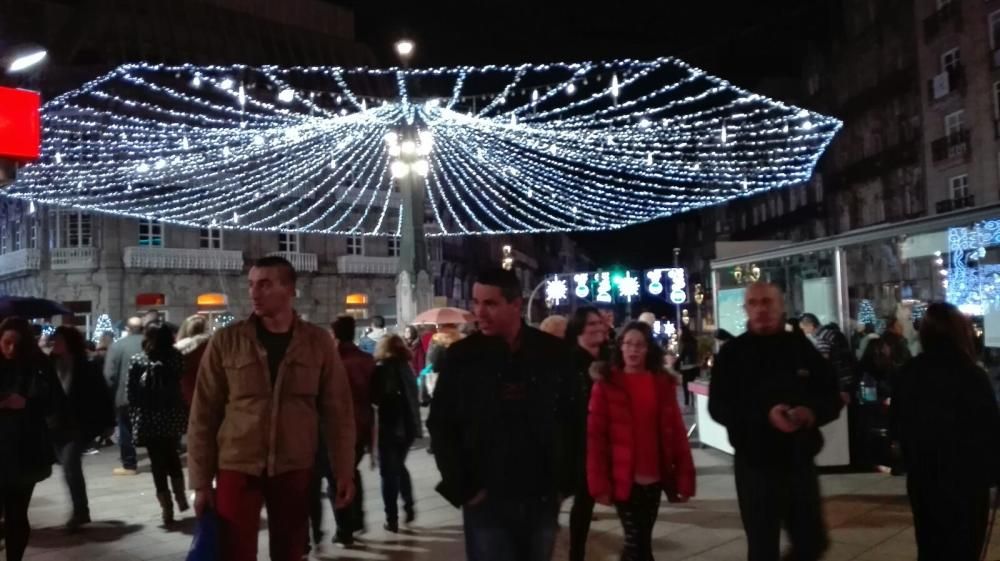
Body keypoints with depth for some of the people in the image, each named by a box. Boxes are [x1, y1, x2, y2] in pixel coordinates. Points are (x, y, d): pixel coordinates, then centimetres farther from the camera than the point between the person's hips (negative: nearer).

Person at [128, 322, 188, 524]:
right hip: (172, 415, 2)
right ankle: (180, 498, 23)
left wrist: (135, 416, 2)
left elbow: (132, 394, -7)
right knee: (172, 457, 22)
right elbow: (182, 384, -4)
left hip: (149, 418, -2)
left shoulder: (137, 361, -7)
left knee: (158, 462, 6)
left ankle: (167, 509, 7)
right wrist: (185, 412, 3)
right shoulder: (176, 357, -4)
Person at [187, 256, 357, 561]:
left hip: (295, 470, 1)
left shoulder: (318, 342, -1)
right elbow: (203, 414, -1)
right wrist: (201, 480, -2)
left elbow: (337, 411, 2)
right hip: (237, 468, -1)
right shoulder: (226, 341, -3)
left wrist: (344, 472, 0)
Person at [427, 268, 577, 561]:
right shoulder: (461, 356, -4)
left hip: (543, 498, 2)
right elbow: (441, 426, 0)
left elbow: (572, 420, 5)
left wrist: (565, 481, 1)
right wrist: (461, 487, -5)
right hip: (486, 500, -1)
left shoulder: (554, 353, -2)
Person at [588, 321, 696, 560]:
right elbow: (595, 436, -7)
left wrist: (685, 477, 0)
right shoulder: (606, 384, -5)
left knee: (642, 540, 15)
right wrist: (599, 482, -12)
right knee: (635, 542, -1)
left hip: (654, 477, 3)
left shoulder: (663, 383, 5)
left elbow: (677, 432, 4)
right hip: (624, 479, -3)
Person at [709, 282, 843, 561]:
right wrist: (764, 415, -27)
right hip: (755, 464, -3)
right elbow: (718, 407, -12)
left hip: (800, 462, 3)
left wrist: (813, 412, -18)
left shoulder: (802, 347, 3)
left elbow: (832, 397, 5)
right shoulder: (733, 353, -5)